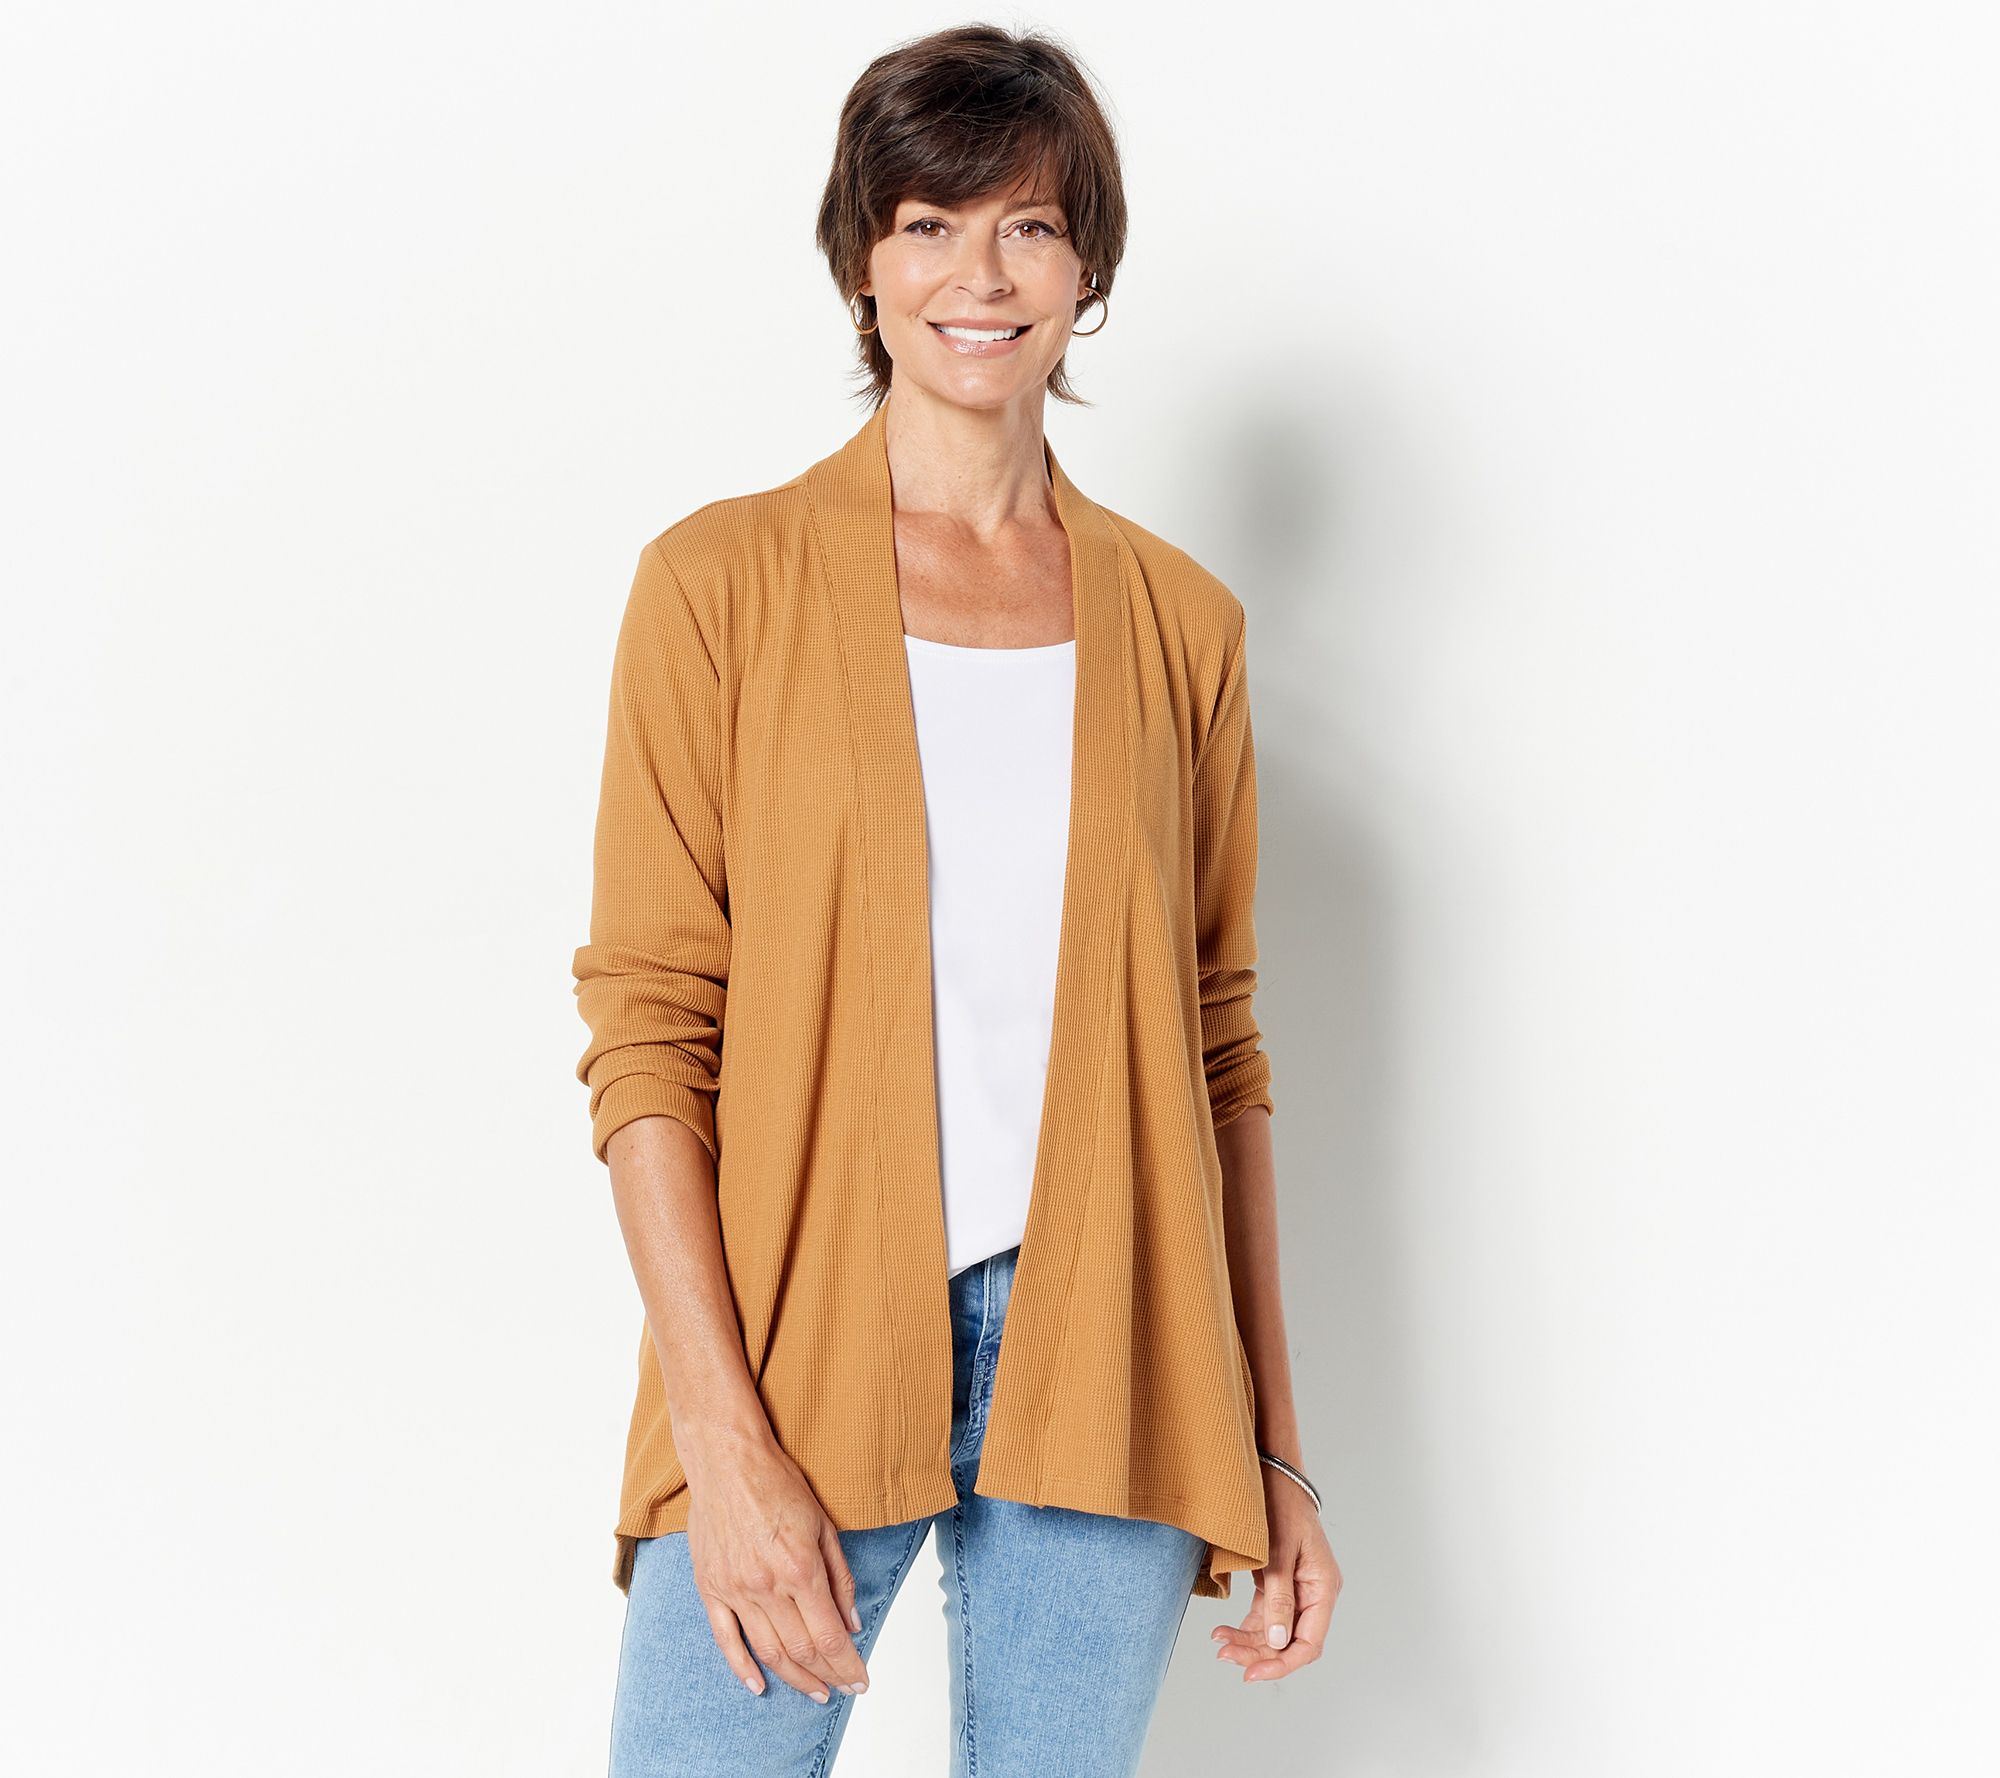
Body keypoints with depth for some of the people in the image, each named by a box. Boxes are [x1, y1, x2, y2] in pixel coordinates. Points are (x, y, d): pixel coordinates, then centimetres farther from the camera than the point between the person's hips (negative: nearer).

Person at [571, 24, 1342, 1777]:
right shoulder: (726, 582, 1)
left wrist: (1275, 1446, 9)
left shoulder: (1179, 621, 8)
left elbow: (1218, 1041, 11)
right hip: (801, 1357, -2)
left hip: (1102, 1367, 2)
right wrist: (727, 1435, -12)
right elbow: (647, 1025, -4)